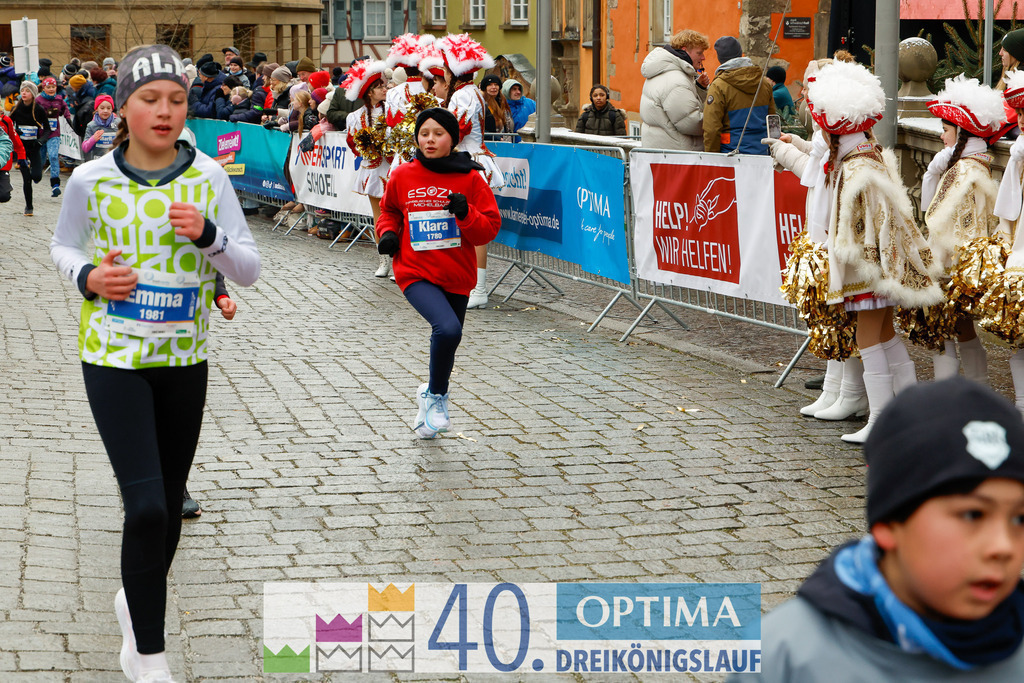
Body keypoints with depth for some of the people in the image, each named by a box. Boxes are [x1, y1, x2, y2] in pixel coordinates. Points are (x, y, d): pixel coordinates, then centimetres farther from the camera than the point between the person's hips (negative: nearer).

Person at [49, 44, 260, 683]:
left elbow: (250, 269, -1)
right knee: (147, 507, -14)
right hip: (114, 355, -3)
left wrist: (208, 236, -20)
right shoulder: (91, 179, -7)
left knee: (169, 506, 14)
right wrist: (86, 276, -10)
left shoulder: (208, 176, -4)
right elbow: (63, 245, 11)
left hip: (185, 357, 3)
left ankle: (138, 602, 41)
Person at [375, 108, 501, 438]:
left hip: (457, 276, 2)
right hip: (415, 272, -2)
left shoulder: (470, 178, -2)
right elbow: (389, 210, 19)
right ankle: (436, 396, -4)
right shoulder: (402, 176, 1)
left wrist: (465, 213, -21)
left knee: (447, 339, 15)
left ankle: (431, 397, 42)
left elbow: (490, 227, -3)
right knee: (448, 329, -26)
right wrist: (387, 233, 0)